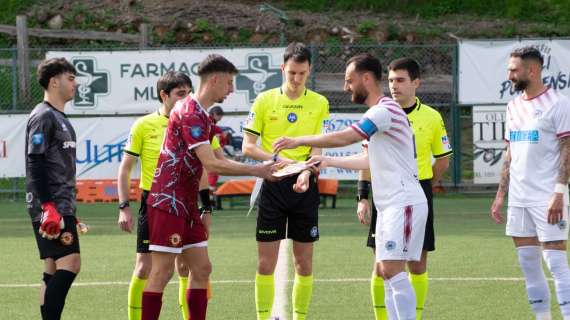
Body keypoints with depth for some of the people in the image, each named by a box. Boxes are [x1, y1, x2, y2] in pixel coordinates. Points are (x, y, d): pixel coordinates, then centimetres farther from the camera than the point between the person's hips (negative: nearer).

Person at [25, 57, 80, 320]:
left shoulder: (59, 118, 20)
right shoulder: (43, 117, -10)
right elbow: (35, 164, -17)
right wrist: (48, 207, -23)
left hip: (62, 207, 10)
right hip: (51, 207, -10)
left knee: (55, 269, 7)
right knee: (68, 264, -16)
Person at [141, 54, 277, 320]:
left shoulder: (202, 114, 17)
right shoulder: (190, 113, -16)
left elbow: (216, 161, 21)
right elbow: (211, 164, -21)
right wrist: (256, 171, -15)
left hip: (187, 204, 10)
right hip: (168, 203, -10)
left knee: (201, 269, 8)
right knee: (161, 272, -8)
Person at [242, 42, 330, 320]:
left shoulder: (319, 103, 4)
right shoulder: (264, 101, 1)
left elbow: (318, 147, -3)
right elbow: (248, 146, -1)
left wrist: (306, 172, -23)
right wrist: (278, 160, -17)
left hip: (305, 186, 1)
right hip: (273, 185, -1)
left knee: (304, 263, 5)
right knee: (266, 262, -3)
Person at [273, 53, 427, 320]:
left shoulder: (384, 110, -14)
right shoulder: (378, 113, 18)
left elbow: (342, 138, -21)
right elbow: (369, 161, 26)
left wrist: (299, 141, -12)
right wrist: (328, 161, 30)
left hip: (403, 203, -10)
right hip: (390, 206, 10)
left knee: (391, 270, -15)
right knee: (383, 271, 6)